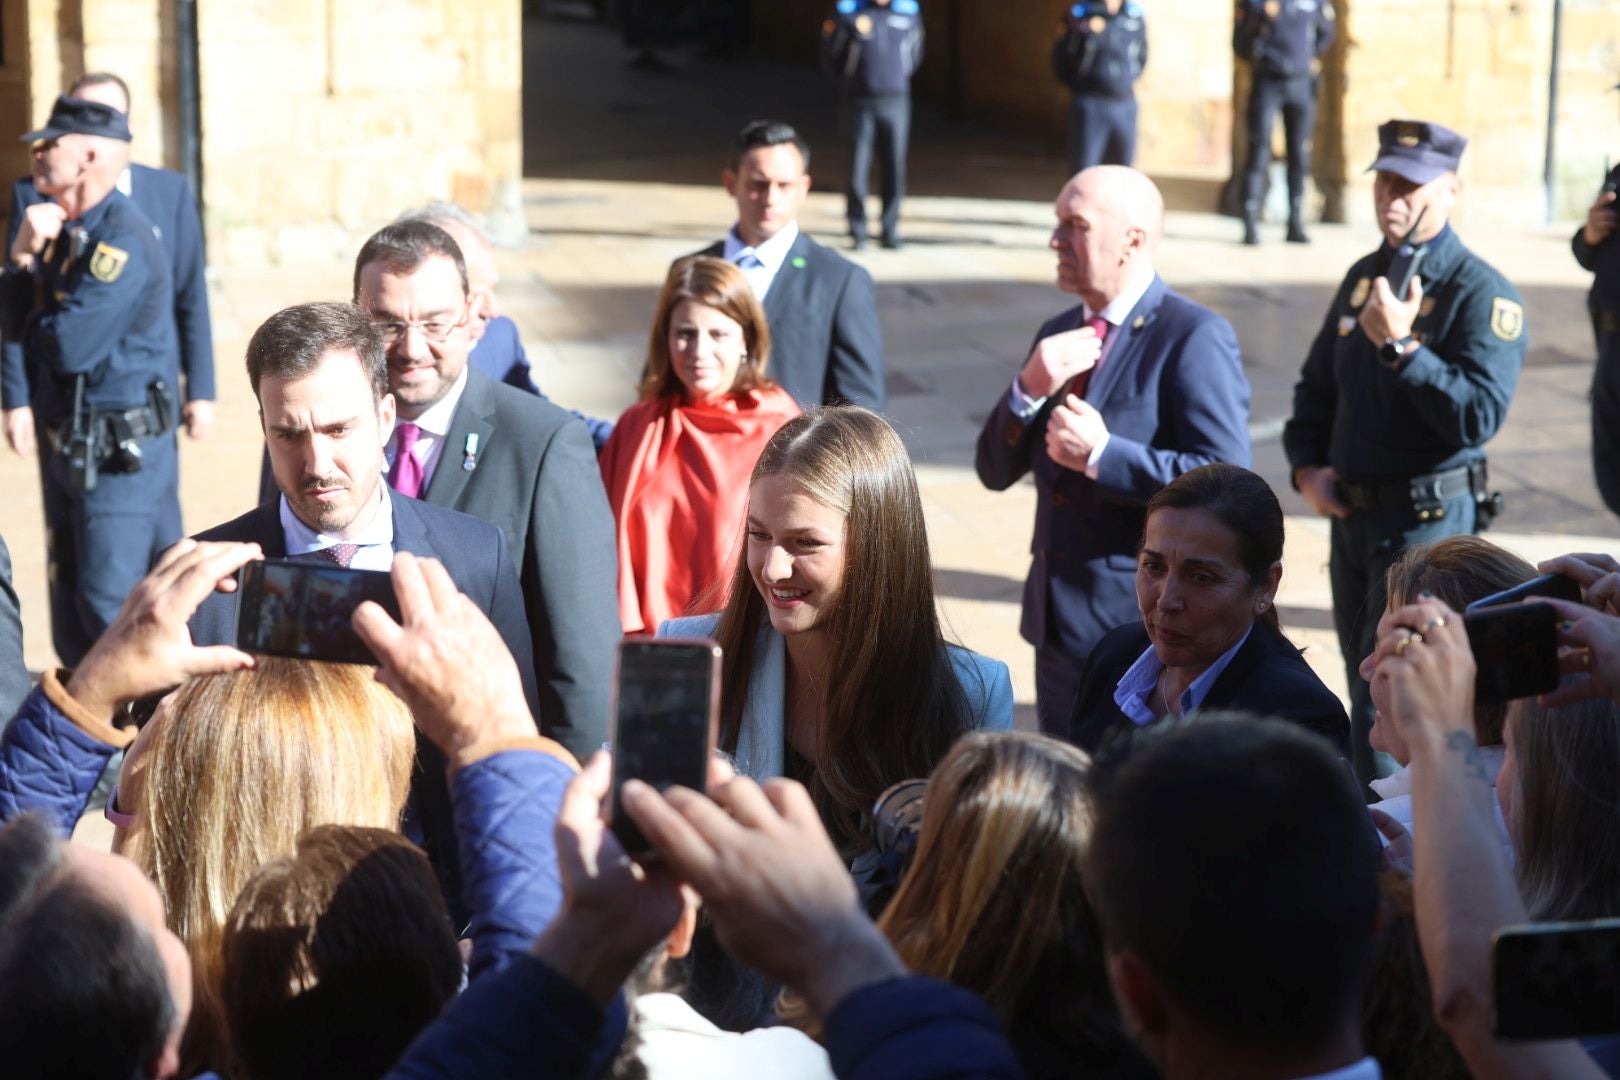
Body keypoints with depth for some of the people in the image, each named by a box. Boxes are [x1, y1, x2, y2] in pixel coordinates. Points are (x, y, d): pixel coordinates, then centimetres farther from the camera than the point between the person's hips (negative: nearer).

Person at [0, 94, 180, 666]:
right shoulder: (60, 226, 10)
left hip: (121, 450, -9)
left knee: (112, 608, -7)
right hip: (65, 441, 9)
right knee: (70, 600, 16)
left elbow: (69, 346, -24)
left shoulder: (122, 238, -18)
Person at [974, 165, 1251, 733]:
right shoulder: (1060, 335, 12)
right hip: (1060, 622, 8)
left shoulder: (1194, 338, -12)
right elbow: (996, 471, 9)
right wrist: (1029, 388, -9)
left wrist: (1103, 455, -22)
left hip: (1147, 628, -8)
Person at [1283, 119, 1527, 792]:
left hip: (1428, 518, -8)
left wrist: (1402, 346, -26)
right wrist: (1307, 468, 6)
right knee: (1366, 694, 17)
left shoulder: (1483, 294, -12)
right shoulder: (1364, 277, 11)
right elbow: (1316, 386, 21)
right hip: (1352, 512, 8)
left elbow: (1480, 415, -23)